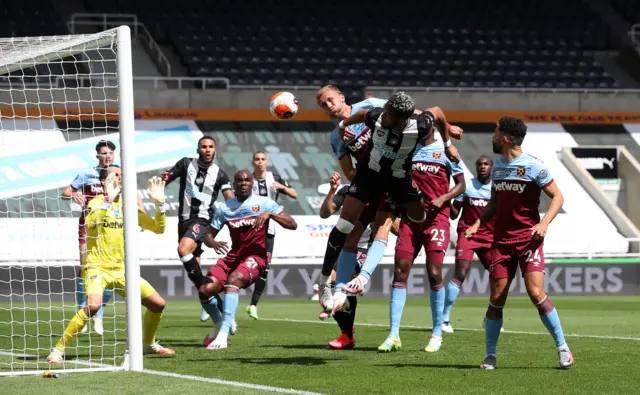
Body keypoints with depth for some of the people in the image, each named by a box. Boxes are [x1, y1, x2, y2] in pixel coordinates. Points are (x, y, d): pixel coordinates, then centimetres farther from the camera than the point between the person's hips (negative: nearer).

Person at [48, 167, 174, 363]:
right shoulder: (97, 203, -6)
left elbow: (158, 228, 10)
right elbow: (90, 222, -29)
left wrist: (159, 203, -4)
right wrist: (108, 198, -33)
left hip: (121, 269, 6)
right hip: (97, 267, -6)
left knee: (158, 304, 4)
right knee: (94, 304, -33)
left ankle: (149, 344, 30)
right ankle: (58, 350, -22)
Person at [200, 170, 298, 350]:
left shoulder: (264, 203, -2)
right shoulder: (224, 209, 8)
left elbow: (293, 225, -7)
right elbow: (209, 235, 11)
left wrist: (269, 214, -22)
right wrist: (213, 243, -14)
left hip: (255, 256, -5)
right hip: (234, 255, 5)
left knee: (233, 279, -34)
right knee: (206, 289, -14)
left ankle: (223, 335, -38)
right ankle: (219, 324, 18)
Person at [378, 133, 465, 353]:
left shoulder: (445, 151, 2)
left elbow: (461, 185, 3)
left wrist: (443, 199, -14)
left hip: (436, 218, -4)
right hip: (410, 217, 4)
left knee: (434, 274, -9)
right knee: (400, 273, -4)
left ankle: (437, 334, 3)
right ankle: (393, 334, -2)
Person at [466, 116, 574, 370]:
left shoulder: (533, 167, -8)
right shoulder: (497, 165, 12)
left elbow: (557, 197, -4)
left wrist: (544, 223, -19)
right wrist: (478, 223, 6)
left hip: (528, 239, -5)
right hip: (502, 239, 5)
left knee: (536, 293, -16)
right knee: (497, 298, 0)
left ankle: (563, 348, -5)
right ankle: (490, 356, 9)